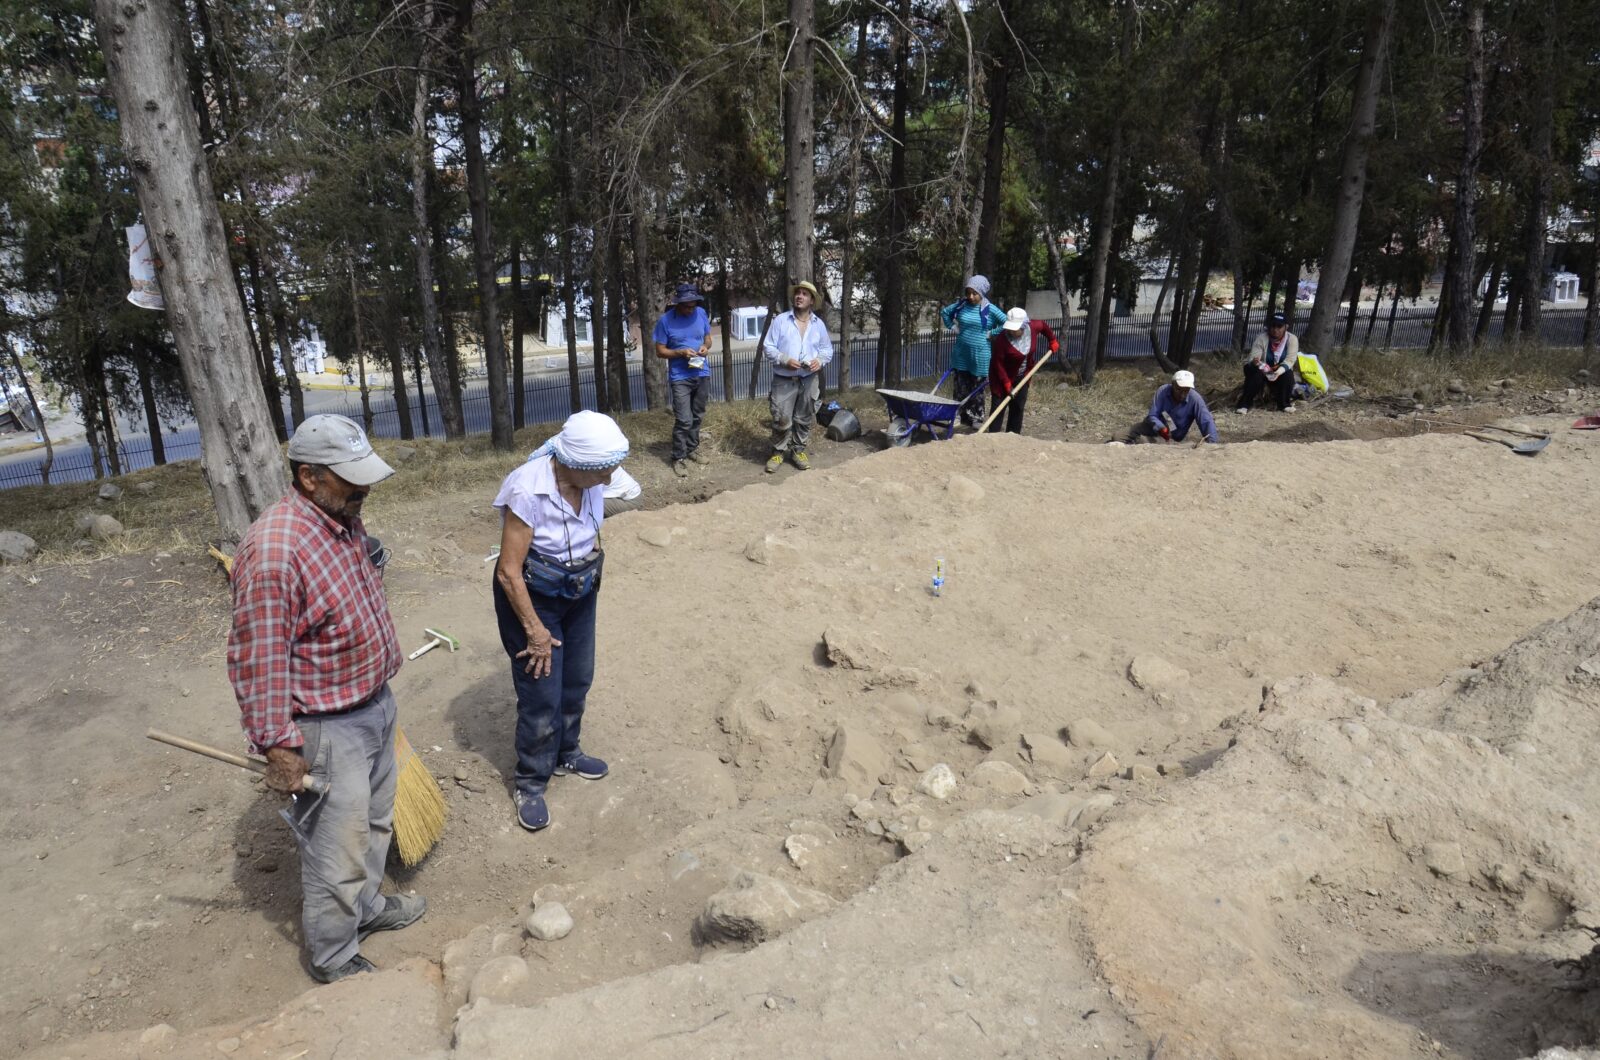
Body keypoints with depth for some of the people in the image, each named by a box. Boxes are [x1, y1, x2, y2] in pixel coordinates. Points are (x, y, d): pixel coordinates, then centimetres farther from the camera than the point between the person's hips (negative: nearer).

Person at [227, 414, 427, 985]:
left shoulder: (345, 518, 0)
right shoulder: (274, 548, -29)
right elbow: (259, 660, -25)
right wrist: (279, 747, -21)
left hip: (374, 704, 9)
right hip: (326, 729, -9)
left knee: (374, 821, 26)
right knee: (336, 848, 8)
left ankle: (366, 905, 49)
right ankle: (333, 958, 30)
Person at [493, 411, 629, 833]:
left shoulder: (590, 481, -14)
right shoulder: (529, 491, -32)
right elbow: (508, 572, -24)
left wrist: (591, 574, 14)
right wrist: (535, 630, -17)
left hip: (579, 592, 6)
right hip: (532, 596, -6)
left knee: (577, 680, 19)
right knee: (542, 694, 2)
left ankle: (565, 753, 43)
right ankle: (529, 782, 24)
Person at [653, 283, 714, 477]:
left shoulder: (701, 313, 0)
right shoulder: (666, 320, -11)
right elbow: (660, 351, -7)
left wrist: (706, 346, -11)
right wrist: (681, 353, -22)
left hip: (702, 374, 5)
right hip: (680, 377, -4)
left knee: (697, 416, 16)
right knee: (684, 420, -9)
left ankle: (692, 448, 32)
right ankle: (679, 458, 2)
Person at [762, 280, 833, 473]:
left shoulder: (819, 324, 7)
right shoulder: (780, 320, -2)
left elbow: (827, 349, 13)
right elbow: (768, 347, -4)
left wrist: (820, 360, -9)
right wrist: (785, 360, -18)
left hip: (809, 380, 3)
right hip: (784, 380, -3)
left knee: (804, 419, 10)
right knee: (781, 419, -6)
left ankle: (798, 450, 24)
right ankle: (778, 452, 10)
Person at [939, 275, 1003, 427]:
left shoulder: (990, 309, -10)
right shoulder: (961, 305, 0)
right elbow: (944, 312, 17)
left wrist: (991, 333, -12)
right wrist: (952, 327, 7)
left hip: (980, 355, -3)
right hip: (961, 354, 3)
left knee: (977, 389, 7)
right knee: (961, 388, 9)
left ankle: (976, 419, 18)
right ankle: (963, 417, 20)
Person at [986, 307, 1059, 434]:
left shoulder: (1033, 328, -17)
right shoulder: (1002, 339, -30)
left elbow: (1043, 325, 7)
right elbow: (998, 363, -24)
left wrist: (1052, 341, 14)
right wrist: (1007, 384, -24)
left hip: (1022, 377, 5)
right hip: (1002, 376, -5)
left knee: (1018, 407, 9)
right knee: (998, 407, -7)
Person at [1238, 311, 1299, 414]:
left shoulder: (1292, 339, -13)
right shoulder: (1261, 337, -15)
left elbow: (1290, 360, -23)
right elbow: (1253, 358, -22)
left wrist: (1279, 371, -43)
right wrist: (1254, 362, -49)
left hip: (1281, 373, 1)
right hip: (1263, 372, -1)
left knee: (1288, 374, -31)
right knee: (1256, 373, -33)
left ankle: (1284, 403, -12)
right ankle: (1244, 404, -27)